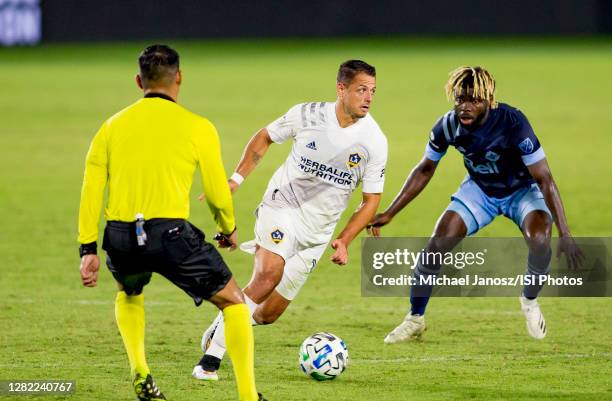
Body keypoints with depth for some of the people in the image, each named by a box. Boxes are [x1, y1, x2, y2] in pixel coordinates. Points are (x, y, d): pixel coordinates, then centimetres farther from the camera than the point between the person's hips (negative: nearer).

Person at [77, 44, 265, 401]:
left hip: (120, 237, 4)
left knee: (129, 295, 37)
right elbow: (218, 193, 7)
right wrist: (229, 229, 26)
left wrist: (89, 249, 8)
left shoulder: (113, 126, 13)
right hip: (170, 232, -4)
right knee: (233, 301, 11)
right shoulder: (197, 127, 3)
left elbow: (91, 188, 7)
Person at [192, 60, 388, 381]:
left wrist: (344, 241, -13)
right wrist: (237, 179, -1)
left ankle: (224, 326, 34)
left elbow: (371, 199, -1)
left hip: (316, 232, 3)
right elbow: (264, 138, 8)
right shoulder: (307, 115, -10)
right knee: (269, 273, -31)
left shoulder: (374, 142, -9)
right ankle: (213, 355, -24)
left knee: (268, 313, 1)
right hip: (282, 206, -3)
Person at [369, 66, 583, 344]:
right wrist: (389, 214, -3)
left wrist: (564, 234, -34)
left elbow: (544, 178, -30)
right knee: (438, 242, -13)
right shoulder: (448, 125, -21)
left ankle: (530, 301, 0)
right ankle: (415, 319, 7)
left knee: (539, 239, -31)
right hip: (479, 190, 3)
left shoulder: (512, 123, -33)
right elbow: (424, 170, -2)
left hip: (522, 190, -3)